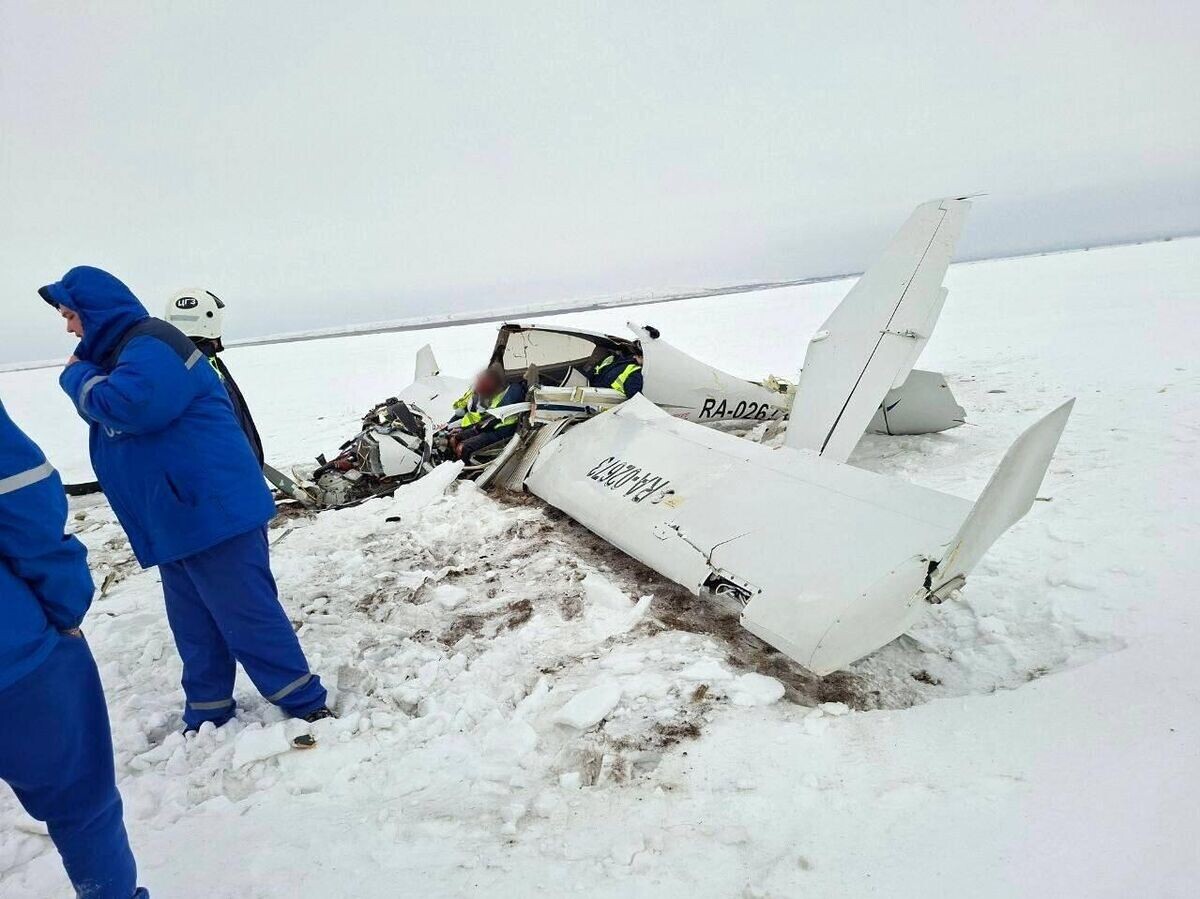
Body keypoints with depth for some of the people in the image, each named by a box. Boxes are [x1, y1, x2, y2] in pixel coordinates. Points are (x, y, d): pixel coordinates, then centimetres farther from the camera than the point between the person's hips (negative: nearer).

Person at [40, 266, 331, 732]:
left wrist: (78, 376, -9)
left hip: (214, 510, -10)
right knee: (193, 624, 16)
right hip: (173, 519, 11)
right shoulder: (121, 352, 21)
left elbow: (123, 405, -27)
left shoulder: (151, 347, -13)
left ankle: (305, 704, 4)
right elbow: (106, 411, 26)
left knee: (247, 614, -7)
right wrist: (85, 374, 10)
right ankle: (206, 715, 29)